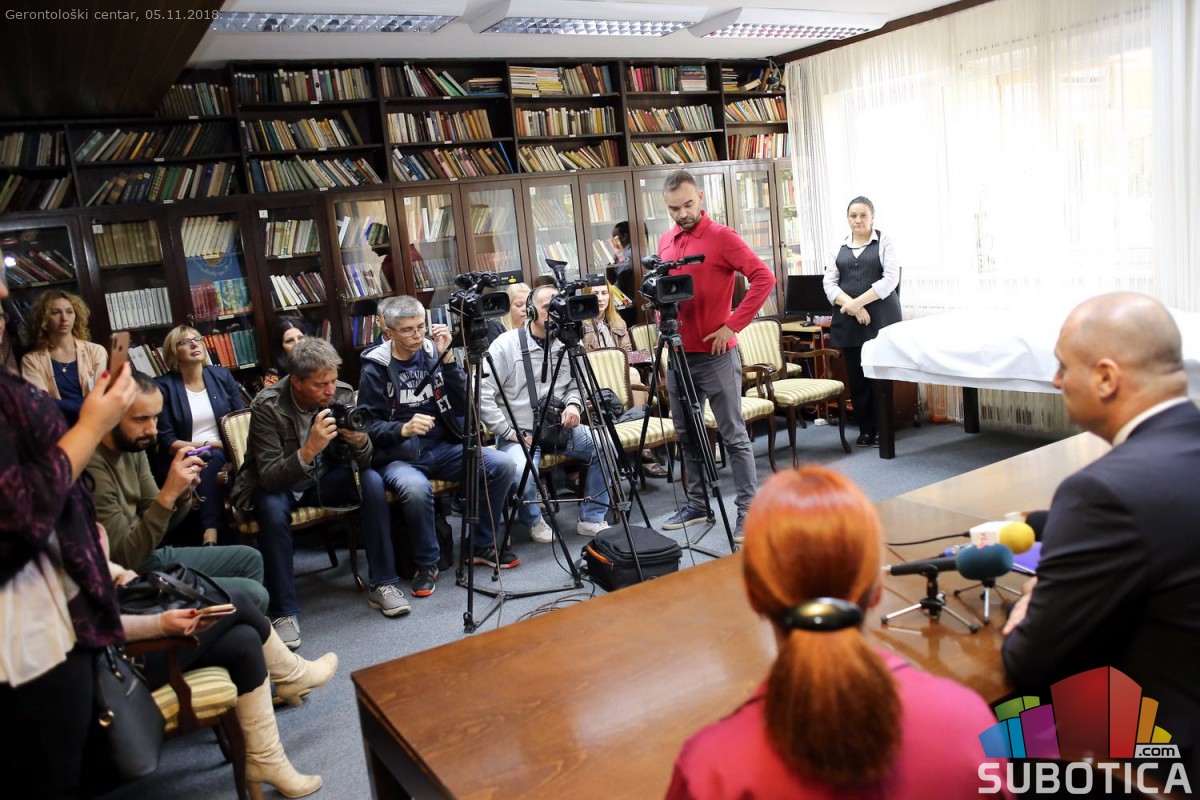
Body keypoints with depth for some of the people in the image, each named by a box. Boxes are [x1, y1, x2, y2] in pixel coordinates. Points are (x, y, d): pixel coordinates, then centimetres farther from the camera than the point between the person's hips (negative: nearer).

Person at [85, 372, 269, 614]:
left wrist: (183, 494, -15)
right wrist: (168, 494, -31)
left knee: (249, 558, 18)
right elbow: (124, 558, -24)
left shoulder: (133, 447, 1)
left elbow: (160, 521, 6)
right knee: (253, 596, -13)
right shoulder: (92, 467, -27)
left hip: (151, 554, 9)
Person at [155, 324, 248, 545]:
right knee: (211, 459, -35)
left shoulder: (222, 375, 9)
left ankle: (211, 532, -38)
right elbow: (166, 441, -4)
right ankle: (211, 530, -35)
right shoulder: (164, 386, -1)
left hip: (226, 454, 2)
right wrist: (207, 445, -14)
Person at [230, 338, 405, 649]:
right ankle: (283, 612, -22)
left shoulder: (342, 394, -14)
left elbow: (362, 464, -9)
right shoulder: (267, 407, -24)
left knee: (372, 481, -21)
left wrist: (360, 441, -33)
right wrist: (309, 449, -44)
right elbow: (269, 477, -28)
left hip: (323, 478, 4)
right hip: (276, 485, -3)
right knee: (272, 507, -35)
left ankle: (383, 585, -12)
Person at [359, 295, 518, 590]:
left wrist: (448, 360, -15)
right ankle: (427, 564, -10)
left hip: (443, 447, 4)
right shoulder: (375, 368, -4)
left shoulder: (434, 353, 4)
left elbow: (464, 406, -5)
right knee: (416, 488, -37)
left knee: (503, 465, -17)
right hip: (398, 455, -4)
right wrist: (404, 429, -27)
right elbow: (370, 425, -7)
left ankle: (483, 546, 4)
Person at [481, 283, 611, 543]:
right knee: (522, 474, -33)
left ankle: (591, 518, 2)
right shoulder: (506, 345, -8)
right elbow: (483, 395, -11)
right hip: (518, 433, -5)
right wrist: (510, 433, -14)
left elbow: (577, 384, 17)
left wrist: (573, 404, -6)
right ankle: (533, 520, 2)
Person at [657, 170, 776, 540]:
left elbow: (764, 278, -15)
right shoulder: (665, 242, 12)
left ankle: (748, 512, 5)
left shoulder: (721, 237, -8)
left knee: (733, 435, -1)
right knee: (687, 434, 14)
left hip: (716, 354, -7)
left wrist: (733, 325, -17)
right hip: (678, 353, 7)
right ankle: (698, 505, 26)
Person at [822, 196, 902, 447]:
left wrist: (859, 302, -14)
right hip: (849, 321, 3)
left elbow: (891, 278, -7)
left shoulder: (884, 242, 4)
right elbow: (829, 283, 5)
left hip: (880, 317, -3)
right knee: (856, 377, 3)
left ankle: (881, 430, 6)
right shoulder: (840, 247, 14)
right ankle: (865, 430, 13)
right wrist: (852, 306, -11)